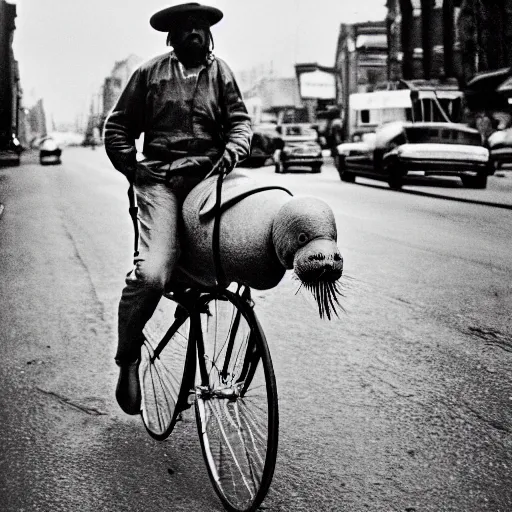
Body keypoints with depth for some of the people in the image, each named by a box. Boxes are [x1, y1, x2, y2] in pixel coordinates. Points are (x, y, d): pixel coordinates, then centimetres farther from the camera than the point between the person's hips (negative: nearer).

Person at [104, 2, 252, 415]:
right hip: (161, 179, -3)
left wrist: (234, 148, -9)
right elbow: (118, 126, 15)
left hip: (209, 176, 3)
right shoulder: (150, 73, 12)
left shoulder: (219, 72, 17)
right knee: (151, 273, -21)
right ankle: (128, 357, 1)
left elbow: (240, 119, 12)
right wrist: (132, 168, 2)